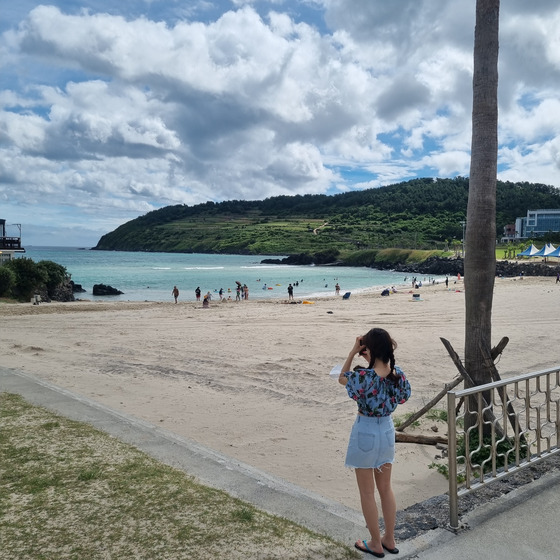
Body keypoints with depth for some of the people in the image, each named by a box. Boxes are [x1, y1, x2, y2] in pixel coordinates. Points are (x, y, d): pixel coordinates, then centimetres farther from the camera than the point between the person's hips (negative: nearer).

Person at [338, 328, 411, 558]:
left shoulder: (363, 376, -25)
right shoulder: (397, 374, -10)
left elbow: (342, 378, -4)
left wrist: (352, 352, -11)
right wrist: (387, 354, 4)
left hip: (366, 432, -6)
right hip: (387, 430, 6)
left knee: (367, 493, 11)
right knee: (385, 488, 20)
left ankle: (376, 544, 24)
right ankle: (389, 539, 33)